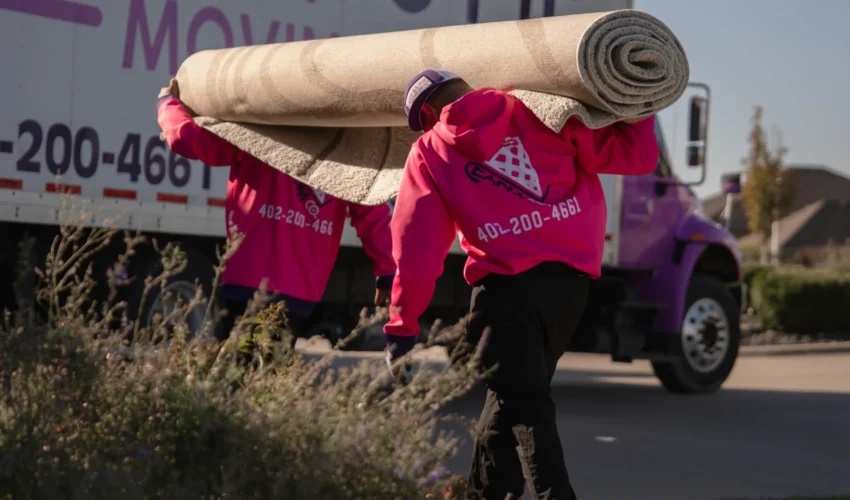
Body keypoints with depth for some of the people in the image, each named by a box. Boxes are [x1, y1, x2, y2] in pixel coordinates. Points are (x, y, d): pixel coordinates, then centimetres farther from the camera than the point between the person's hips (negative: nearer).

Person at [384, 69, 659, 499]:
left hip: (508, 285, -4)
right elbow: (633, 154, 6)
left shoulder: (430, 151, 7)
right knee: (513, 399, 19)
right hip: (571, 279, 4)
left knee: (523, 408, -2)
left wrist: (402, 324, 8)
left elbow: (417, 247, 3)